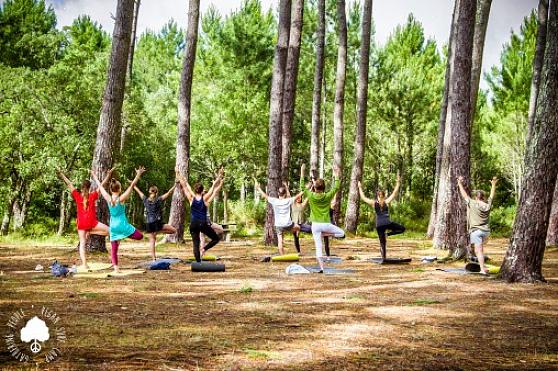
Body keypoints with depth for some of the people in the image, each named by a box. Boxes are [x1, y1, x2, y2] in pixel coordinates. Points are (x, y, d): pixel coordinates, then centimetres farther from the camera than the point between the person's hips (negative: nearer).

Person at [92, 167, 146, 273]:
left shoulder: (108, 199, -3)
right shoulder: (121, 199, -12)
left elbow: (100, 187, 10)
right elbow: (132, 185, -13)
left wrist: (95, 177, 23)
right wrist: (138, 175, -11)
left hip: (113, 226, 4)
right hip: (122, 225, -4)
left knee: (114, 249, 9)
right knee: (140, 236, 12)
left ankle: (116, 267, 1)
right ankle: (122, 236, 3)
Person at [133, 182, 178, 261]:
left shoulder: (146, 200, 3)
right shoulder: (159, 200, -5)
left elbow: (138, 191, 17)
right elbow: (169, 192, -7)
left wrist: (134, 185, 31)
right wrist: (175, 184, -4)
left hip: (148, 224, 4)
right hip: (157, 223, -4)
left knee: (151, 241, 7)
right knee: (173, 230, 5)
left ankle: (153, 258, 1)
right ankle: (157, 232, -8)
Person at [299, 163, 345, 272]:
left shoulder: (311, 196, -5)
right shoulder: (328, 196, -5)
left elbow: (302, 187, 8)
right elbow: (336, 188, 9)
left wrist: (302, 173, 10)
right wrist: (336, 174, 14)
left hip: (315, 225, 1)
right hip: (326, 224, -1)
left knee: (318, 247, 4)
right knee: (342, 233, 22)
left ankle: (321, 268, -4)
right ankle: (325, 234, 4)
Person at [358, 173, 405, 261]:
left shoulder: (373, 203, 5)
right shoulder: (386, 202, 2)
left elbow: (363, 197, 12)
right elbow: (394, 193, 4)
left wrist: (360, 187, 21)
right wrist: (398, 183, 8)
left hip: (379, 225, 2)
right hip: (387, 223, -2)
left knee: (382, 242, 7)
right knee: (402, 228, 14)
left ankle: (384, 258, 0)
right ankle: (388, 234, -6)